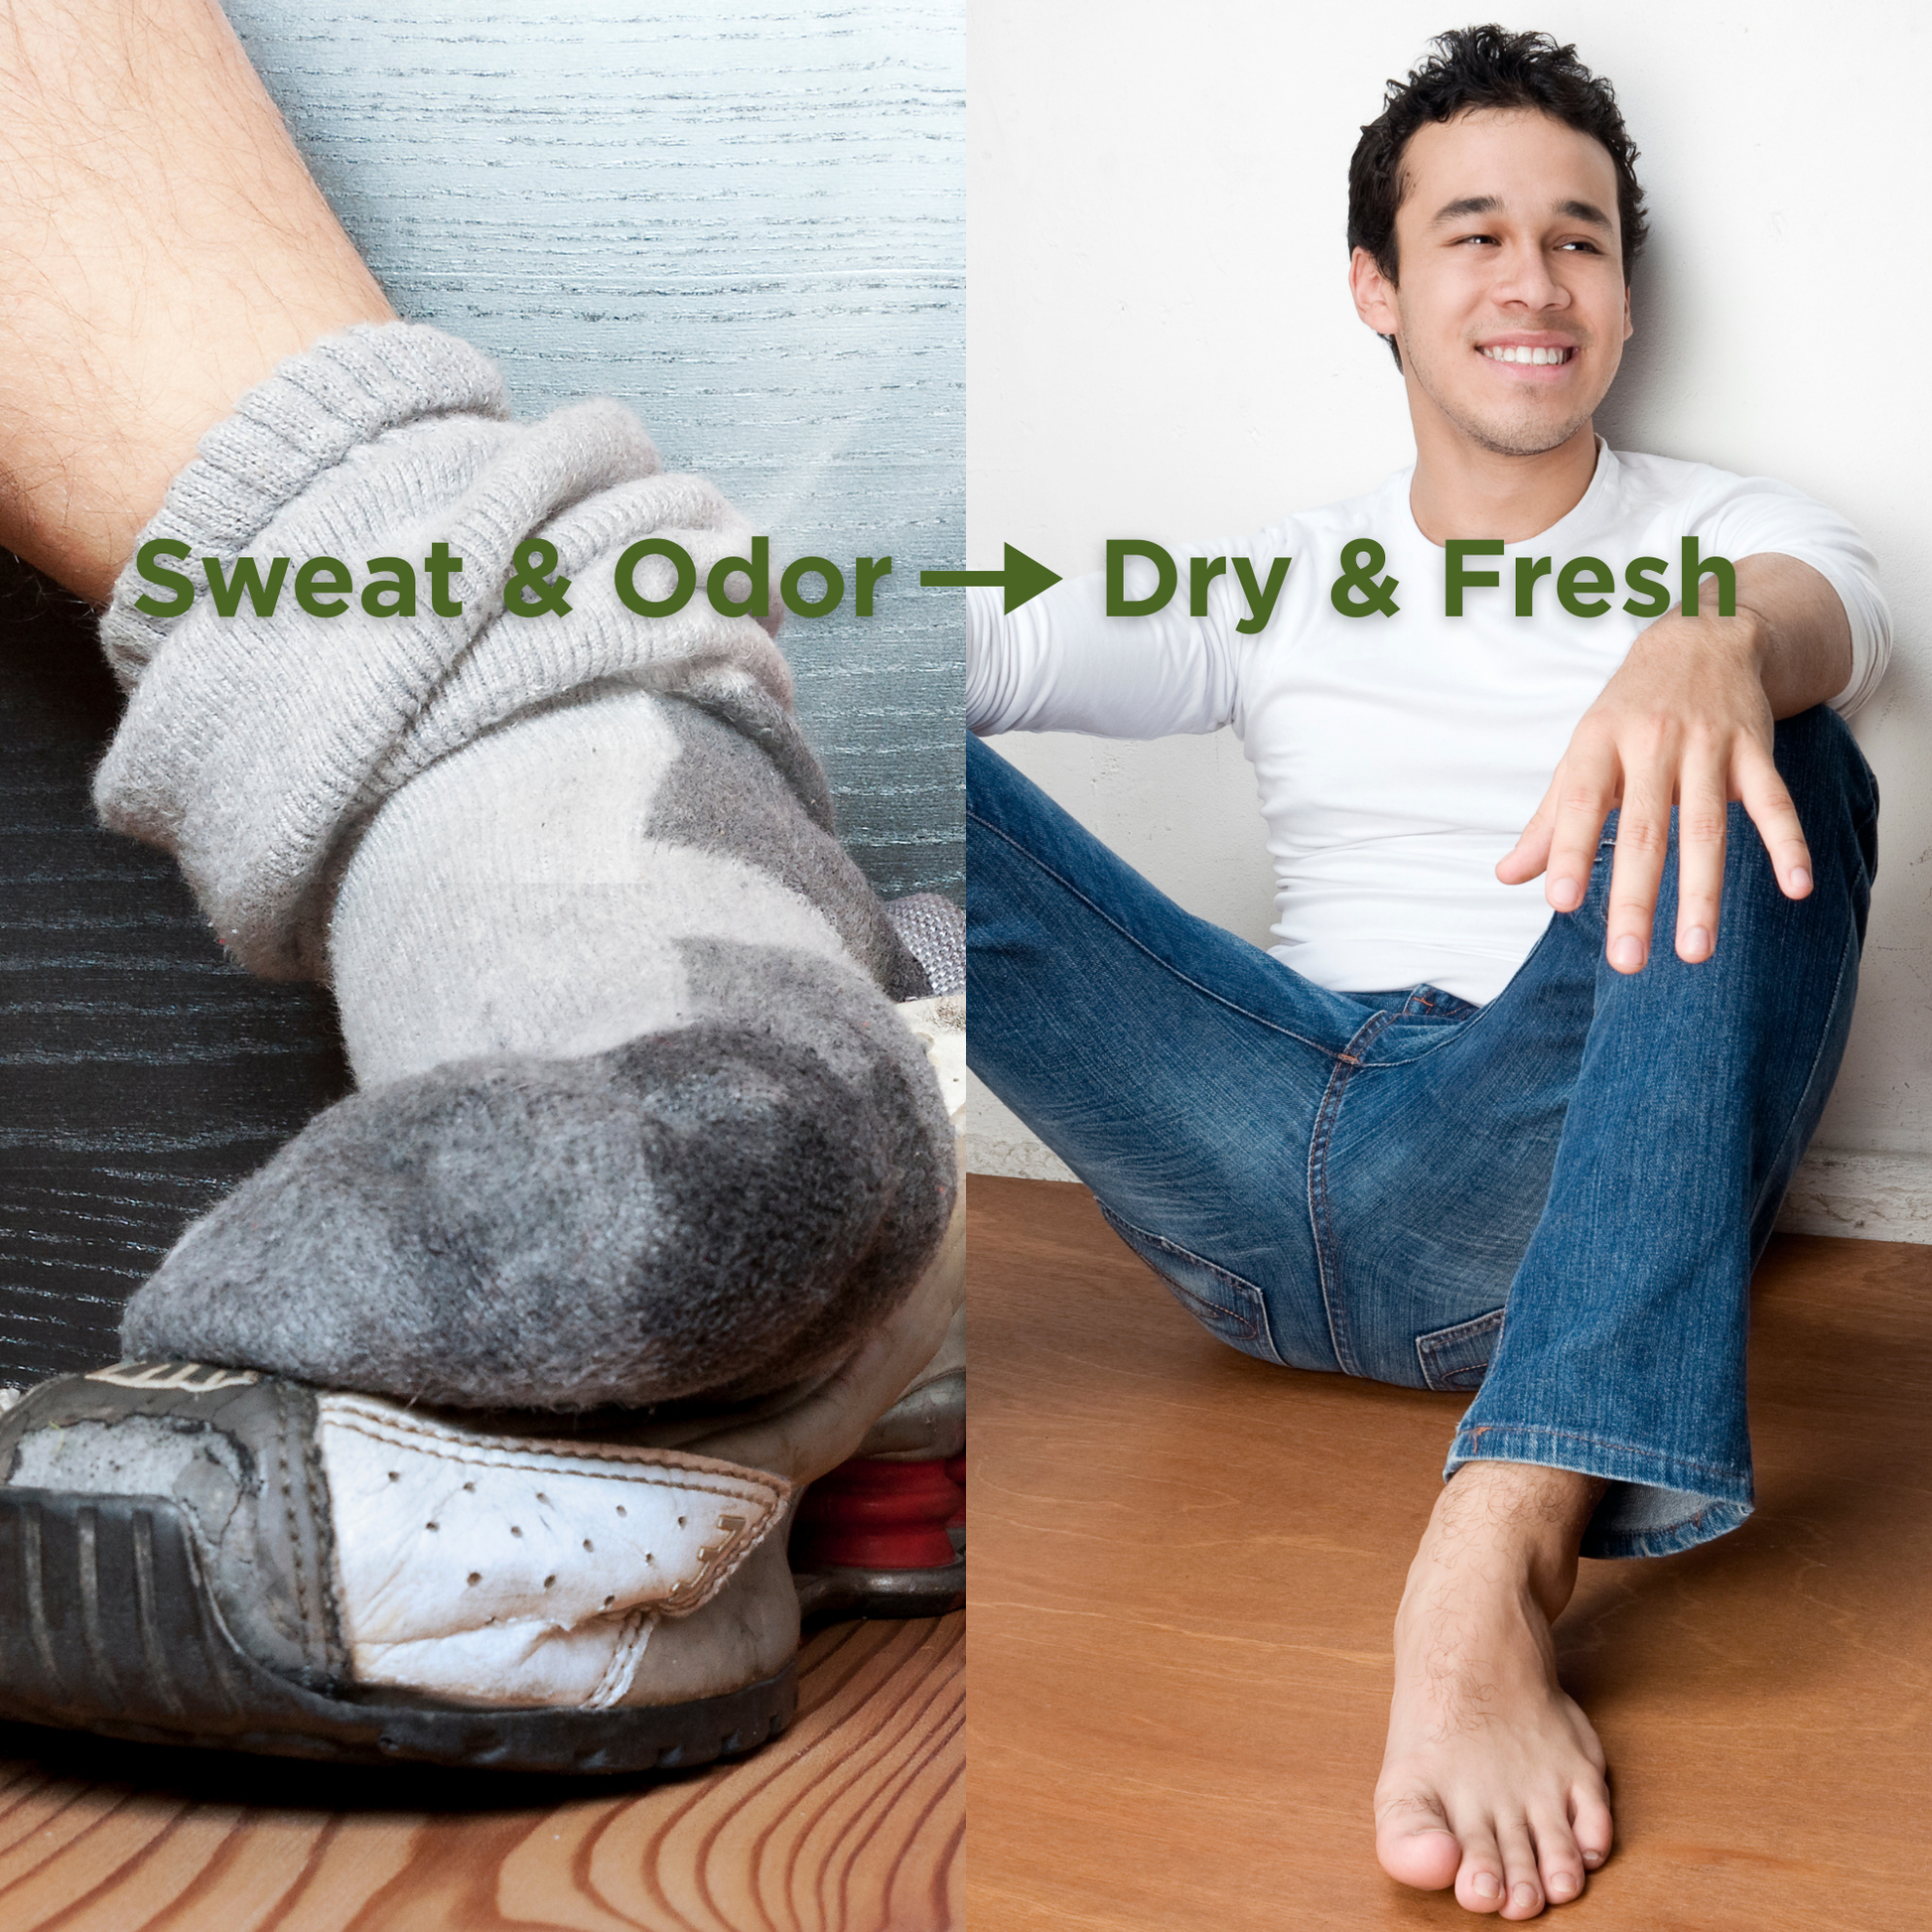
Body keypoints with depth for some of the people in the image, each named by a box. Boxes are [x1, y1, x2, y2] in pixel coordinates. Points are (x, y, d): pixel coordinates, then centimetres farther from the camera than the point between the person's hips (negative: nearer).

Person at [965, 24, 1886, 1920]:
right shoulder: (1282, 579, 19)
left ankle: (1499, 1550, -48)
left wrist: (1715, 639, -40)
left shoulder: (1735, 539, 11)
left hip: (1557, 1186, -2)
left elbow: (1826, 611, -14)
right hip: (1258, 1179, 2)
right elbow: (1009, 646, 3)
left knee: (1769, 763, -32)